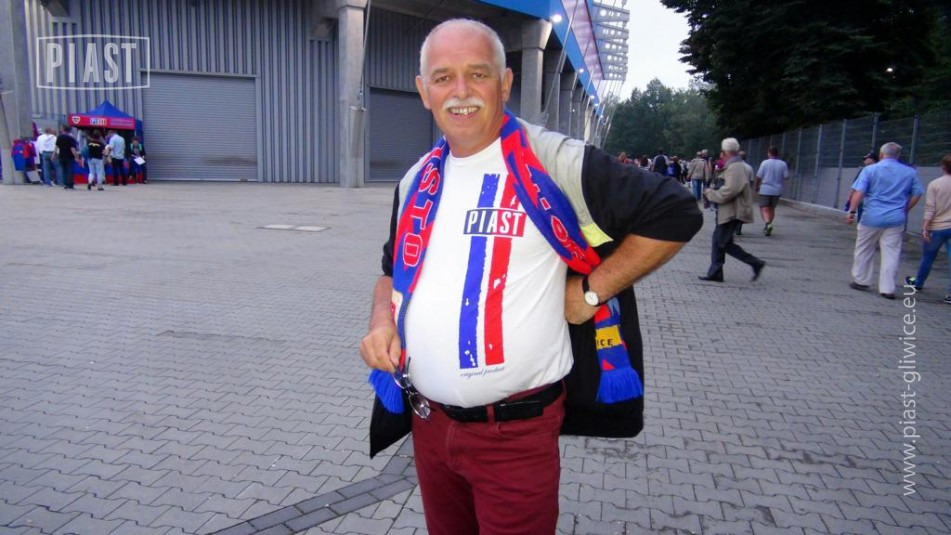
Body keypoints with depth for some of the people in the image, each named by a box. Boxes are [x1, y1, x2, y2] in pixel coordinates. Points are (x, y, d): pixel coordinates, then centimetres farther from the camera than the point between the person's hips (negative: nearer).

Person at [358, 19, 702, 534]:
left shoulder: (553, 162, -13)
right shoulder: (417, 181, 6)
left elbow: (675, 214, -9)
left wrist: (590, 291, -11)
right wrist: (381, 323, 0)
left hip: (516, 432, -6)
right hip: (427, 421, 6)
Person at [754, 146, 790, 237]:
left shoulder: (765, 162, -7)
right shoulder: (783, 164, 0)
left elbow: (759, 176, -7)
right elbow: (786, 176, -1)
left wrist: (756, 186, 9)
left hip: (765, 189, -3)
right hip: (777, 190, 3)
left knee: (764, 208, -2)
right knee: (772, 209, 16)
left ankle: (767, 223, -27)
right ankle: (767, 227, 22)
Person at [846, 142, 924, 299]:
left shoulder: (870, 169, -4)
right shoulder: (910, 172, 7)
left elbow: (858, 192, -12)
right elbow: (917, 195, 8)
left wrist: (852, 211, -8)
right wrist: (904, 210, 18)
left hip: (872, 217, -2)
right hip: (896, 219, 2)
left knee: (864, 250, 13)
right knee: (891, 253, 4)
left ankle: (861, 281, 21)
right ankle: (887, 289, 3)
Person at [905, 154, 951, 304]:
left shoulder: (935, 184, -7)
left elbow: (930, 209, -10)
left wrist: (925, 228, -9)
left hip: (936, 227, -1)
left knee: (927, 257, 17)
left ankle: (918, 283, 36)